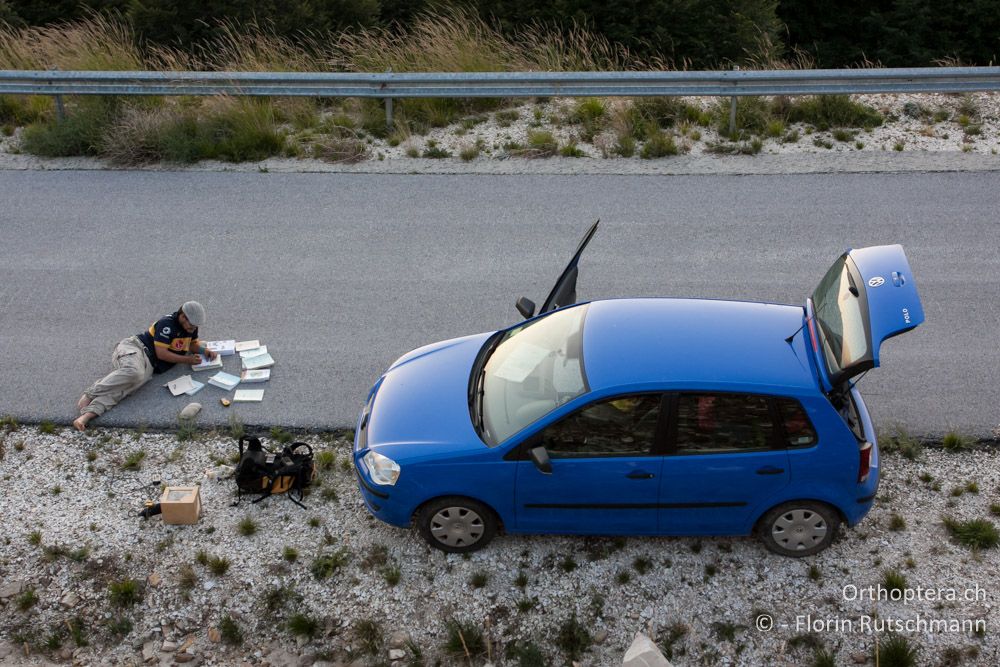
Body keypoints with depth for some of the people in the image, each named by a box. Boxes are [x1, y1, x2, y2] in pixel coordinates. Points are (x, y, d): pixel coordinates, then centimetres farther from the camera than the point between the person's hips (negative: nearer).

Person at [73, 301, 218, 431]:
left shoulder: (191, 327, 14)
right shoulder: (167, 324, -11)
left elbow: (193, 344, 33)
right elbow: (161, 353, -14)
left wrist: (205, 350, 11)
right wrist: (187, 359, -9)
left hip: (148, 365, 6)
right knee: (133, 372, -41)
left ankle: (88, 414, -44)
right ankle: (89, 395, -31)